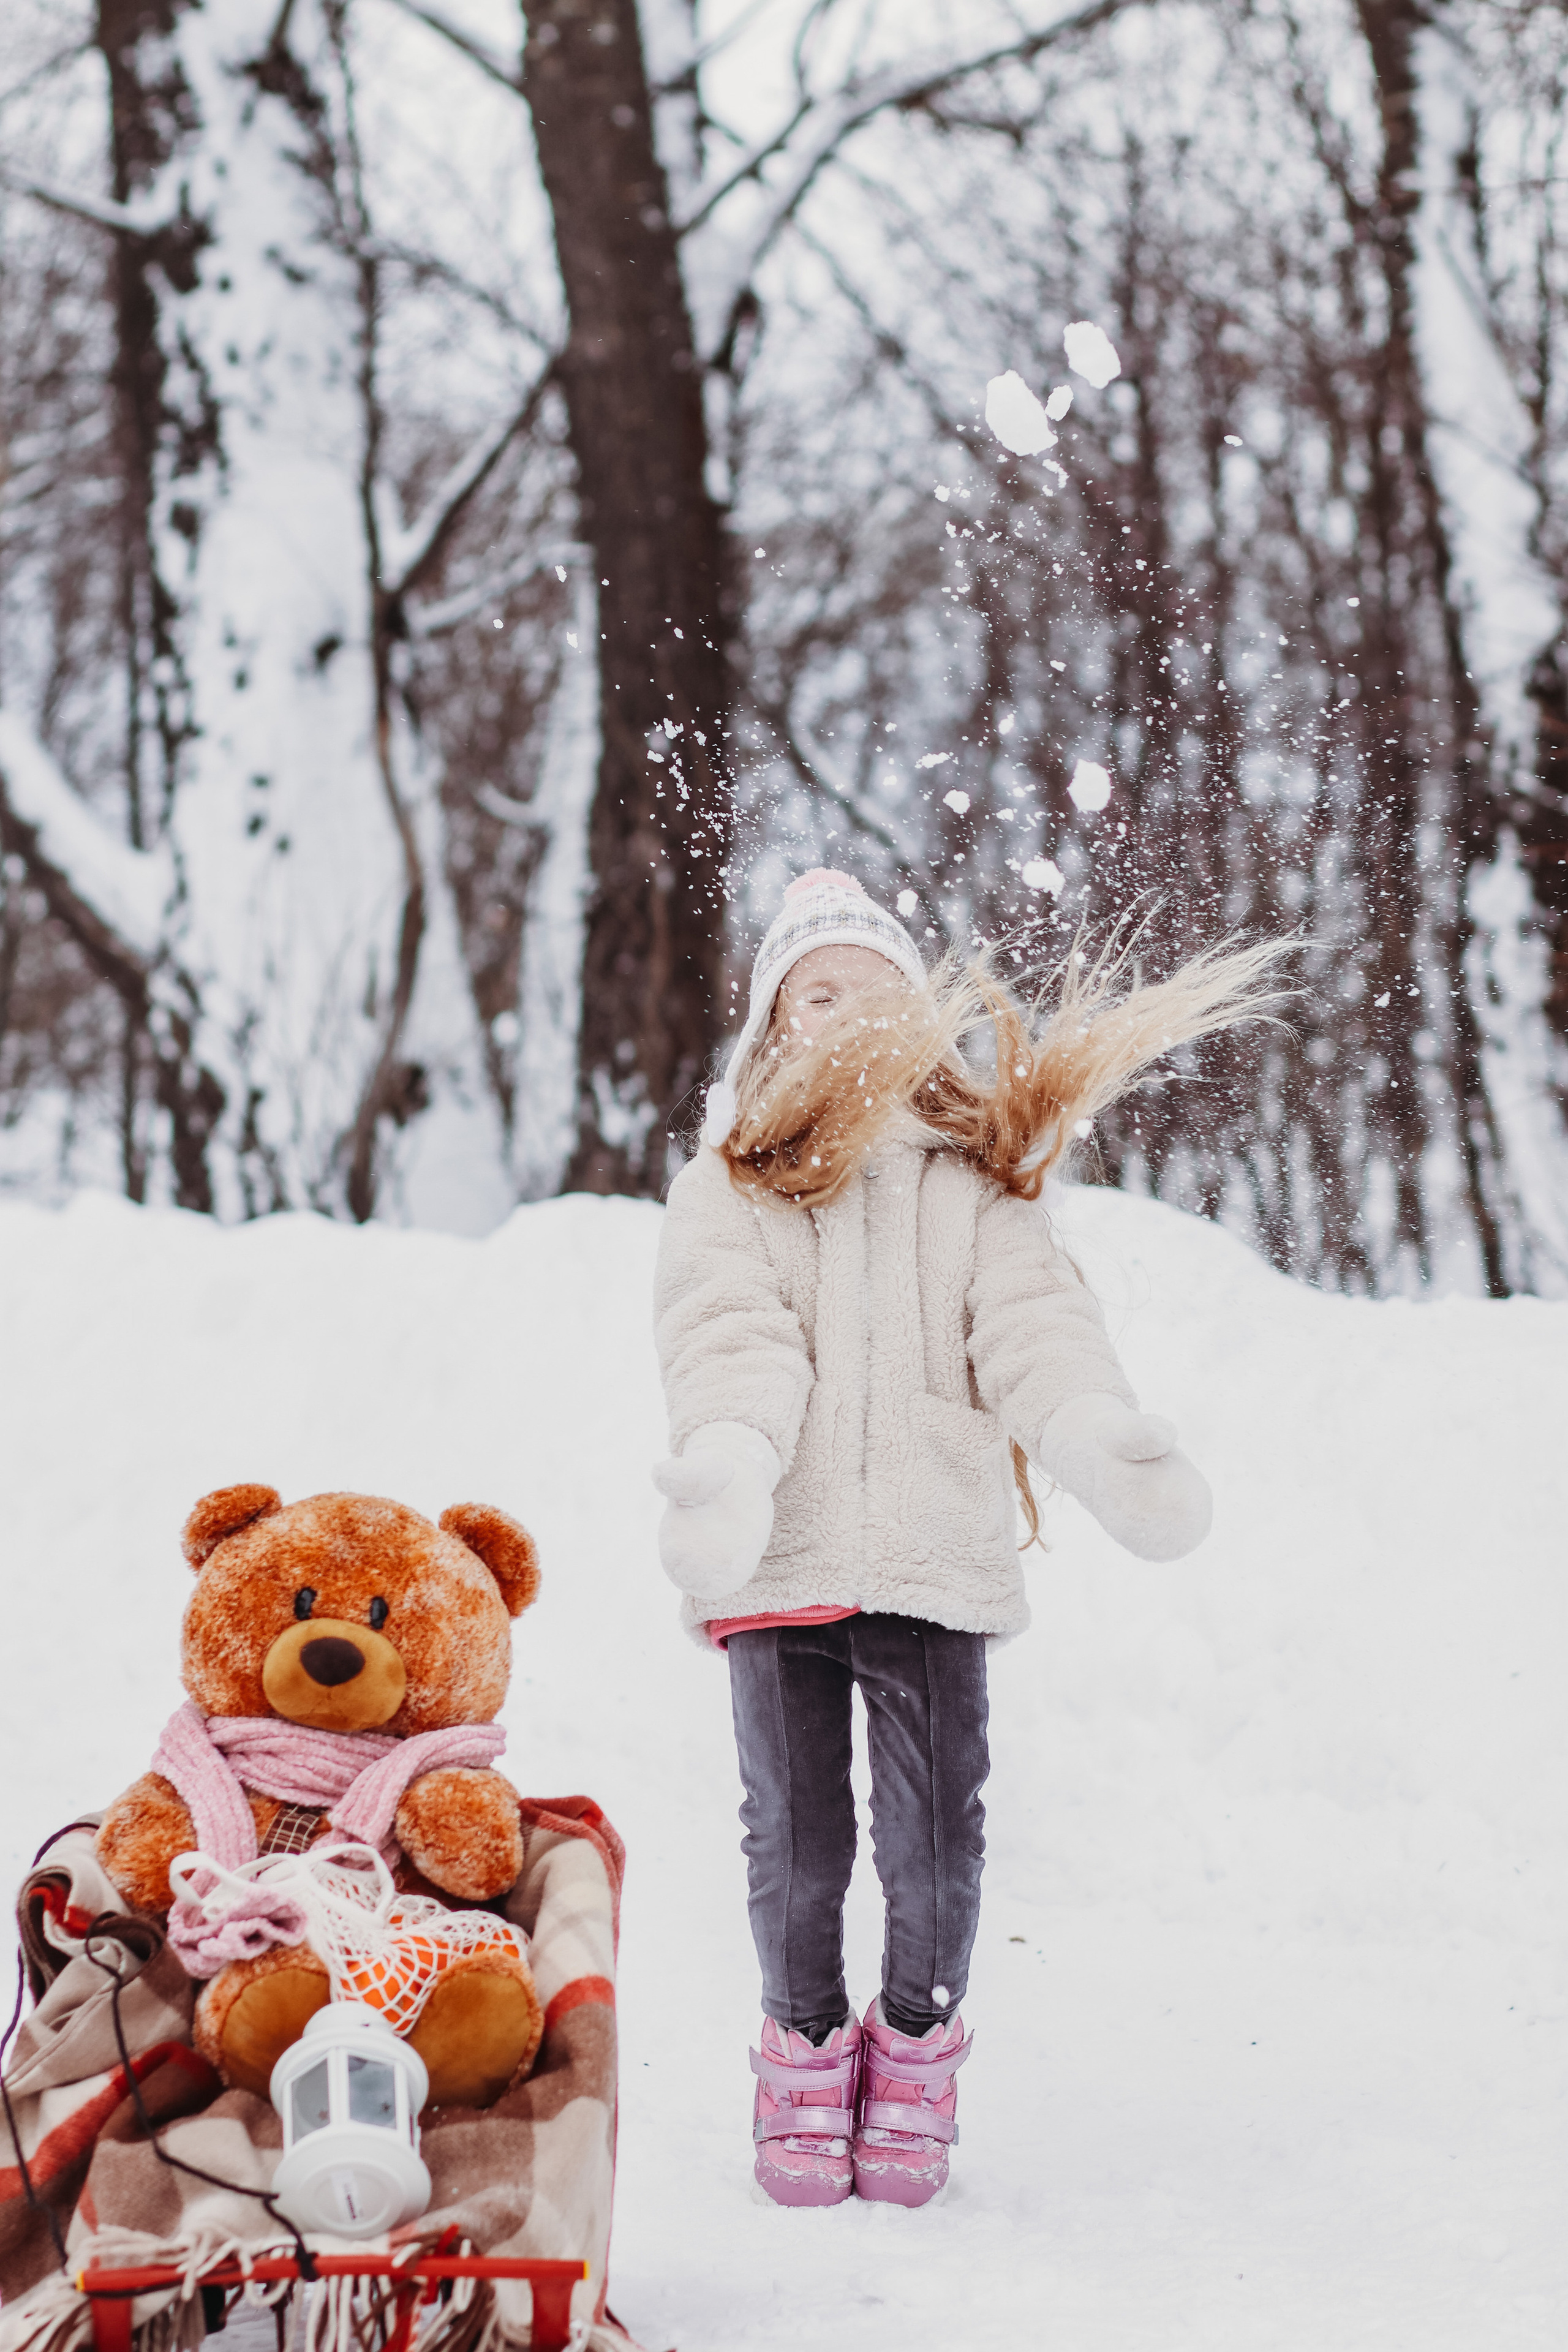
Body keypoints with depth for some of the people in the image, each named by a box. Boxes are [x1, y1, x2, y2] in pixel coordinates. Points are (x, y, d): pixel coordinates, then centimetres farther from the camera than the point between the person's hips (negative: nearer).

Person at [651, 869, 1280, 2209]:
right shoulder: (727, 1188, 8)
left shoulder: (974, 1183, 12)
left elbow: (1031, 1324, -2)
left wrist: (1098, 1435, -22)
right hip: (778, 1561, 0)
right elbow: (726, 1334, -8)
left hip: (938, 1557, 1)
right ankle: (807, 2048, 24)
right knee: (796, 1834, 4)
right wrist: (727, 1459, -28)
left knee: (936, 1833, 1)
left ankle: (918, 2052, 21)